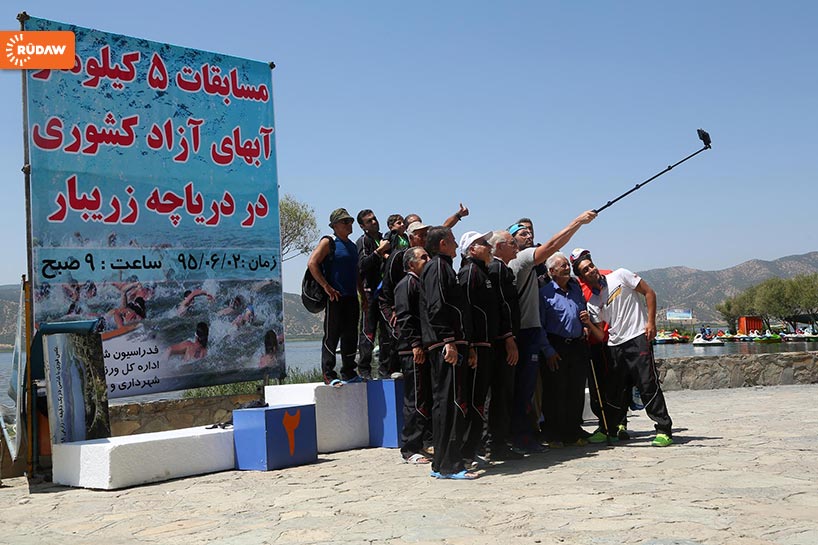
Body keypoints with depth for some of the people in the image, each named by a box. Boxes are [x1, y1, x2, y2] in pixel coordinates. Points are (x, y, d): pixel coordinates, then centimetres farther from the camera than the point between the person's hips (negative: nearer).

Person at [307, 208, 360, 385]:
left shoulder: (352, 246, 19)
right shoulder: (328, 242, -4)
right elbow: (312, 263, -14)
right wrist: (327, 287, -17)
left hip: (351, 297, 7)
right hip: (335, 297, -7)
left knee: (350, 336, 10)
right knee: (331, 335, -5)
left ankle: (348, 372, 19)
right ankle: (328, 374, -1)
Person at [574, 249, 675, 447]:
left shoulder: (620, 276, 2)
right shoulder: (592, 304, 9)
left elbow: (649, 292, 2)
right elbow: (600, 336, 7)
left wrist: (651, 322, -7)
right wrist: (588, 323, -13)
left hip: (638, 337, -4)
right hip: (615, 345, 4)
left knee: (648, 385, -10)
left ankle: (664, 430, -5)